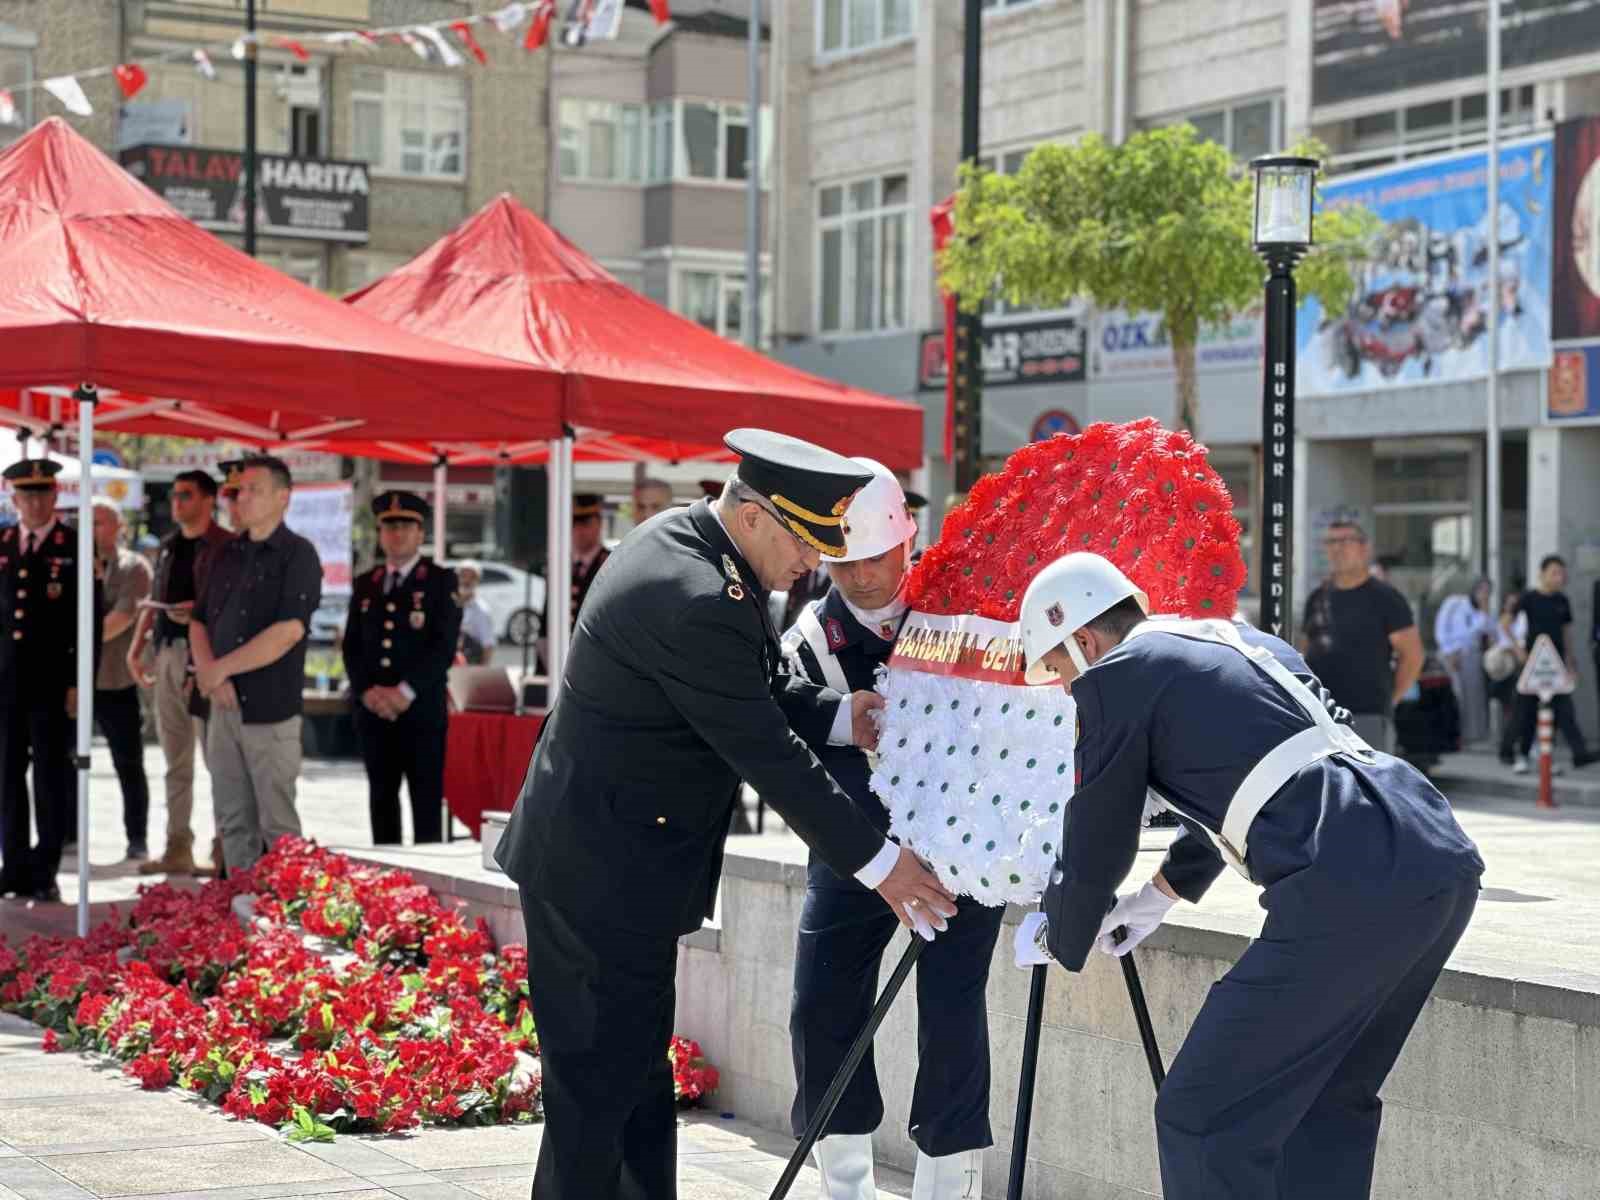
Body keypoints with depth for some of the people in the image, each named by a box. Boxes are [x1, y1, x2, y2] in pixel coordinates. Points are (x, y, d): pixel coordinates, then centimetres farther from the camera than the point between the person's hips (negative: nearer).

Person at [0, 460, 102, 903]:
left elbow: (91, 623, -4)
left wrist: (79, 683, -9)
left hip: (52, 681, -4)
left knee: (52, 778, 1)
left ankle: (45, 873, 8)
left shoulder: (77, 548, -2)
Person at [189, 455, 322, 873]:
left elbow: (288, 632, -17)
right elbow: (199, 620, 14)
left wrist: (221, 669, -12)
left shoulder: (297, 555, -6)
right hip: (224, 705, 6)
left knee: (277, 823, -5)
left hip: (270, 709, -6)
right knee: (233, 822, 9)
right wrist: (209, 673, -5)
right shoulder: (229, 554, 14)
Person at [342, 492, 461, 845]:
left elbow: (444, 645, -8)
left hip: (422, 710, -4)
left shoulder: (441, 581, 2)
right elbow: (352, 646, 11)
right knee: (382, 799, 8)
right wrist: (367, 691, -5)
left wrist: (406, 691, -15)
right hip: (373, 711, 4)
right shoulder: (365, 584, 16)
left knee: (426, 801, -4)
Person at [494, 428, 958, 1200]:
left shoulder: (680, 540, 6)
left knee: (638, 1075, 16)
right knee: (599, 1085, -3)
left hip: (600, 857, 11)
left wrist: (837, 716, 0)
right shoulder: (698, 601, -26)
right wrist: (875, 862, -17)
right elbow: (766, 756, -23)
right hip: (604, 874, -11)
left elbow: (754, 698, 16)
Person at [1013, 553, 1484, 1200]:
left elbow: (1095, 849, 14)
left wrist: (1059, 938, 34)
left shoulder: (1116, 675, 6)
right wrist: (1164, 892, 54)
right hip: (1445, 862, 9)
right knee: (1329, 1099, 23)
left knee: (1206, 1118, -1)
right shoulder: (1238, 637, 29)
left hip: (1349, 892, -9)